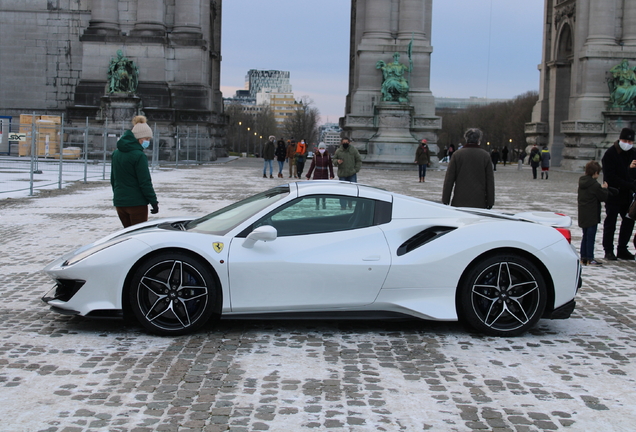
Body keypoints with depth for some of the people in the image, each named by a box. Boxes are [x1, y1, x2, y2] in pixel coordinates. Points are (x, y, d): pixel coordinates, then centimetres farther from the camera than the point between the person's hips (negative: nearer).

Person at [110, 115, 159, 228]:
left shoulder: (116, 154, 9)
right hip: (137, 202, -7)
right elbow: (145, 182, -16)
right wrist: (154, 202, -10)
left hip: (119, 202, 7)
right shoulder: (139, 156, -15)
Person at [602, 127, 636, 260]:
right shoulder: (610, 154, -12)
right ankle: (608, 251, 8)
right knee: (610, 223, 0)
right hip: (613, 194, -6)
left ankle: (622, 250, 19)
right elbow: (611, 177, -18)